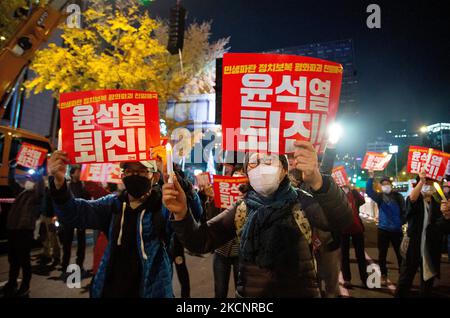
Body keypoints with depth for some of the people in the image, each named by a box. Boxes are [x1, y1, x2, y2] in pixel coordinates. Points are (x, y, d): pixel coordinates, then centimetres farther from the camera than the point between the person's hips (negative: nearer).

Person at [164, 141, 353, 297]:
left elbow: (342, 221, -29)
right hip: (248, 293, 3)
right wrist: (181, 214, -26)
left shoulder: (301, 203, -10)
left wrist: (317, 181, -48)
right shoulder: (241, 209, -2)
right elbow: (201, 242, -6)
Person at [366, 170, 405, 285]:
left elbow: (403, 211, 4)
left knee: (400, 253, 10)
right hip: (383, 229, 0)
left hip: (397, 230, 0)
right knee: (382, 254, 7)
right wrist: (371, 178, -26)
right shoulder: (379, 196, -1)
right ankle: (383, 275, 20)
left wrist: (402, 222, -5)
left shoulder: (398, 196, 0)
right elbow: (368, 191, -17)